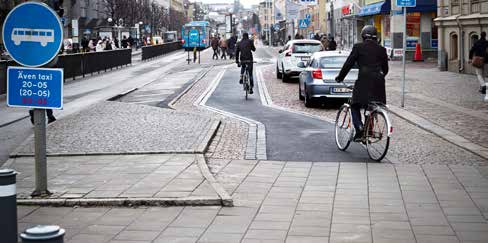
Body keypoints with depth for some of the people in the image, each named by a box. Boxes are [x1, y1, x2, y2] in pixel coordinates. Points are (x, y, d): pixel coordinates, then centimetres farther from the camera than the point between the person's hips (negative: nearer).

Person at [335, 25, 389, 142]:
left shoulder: (358, 47, 2)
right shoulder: (381, 49, 12)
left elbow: (348, 64, 2)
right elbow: (385, 68, 16)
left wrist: (340, 77, 13)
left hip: (364, 80, -3)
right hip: (378, 82, 4)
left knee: (355, 106, 8)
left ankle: (359, 129, -11)